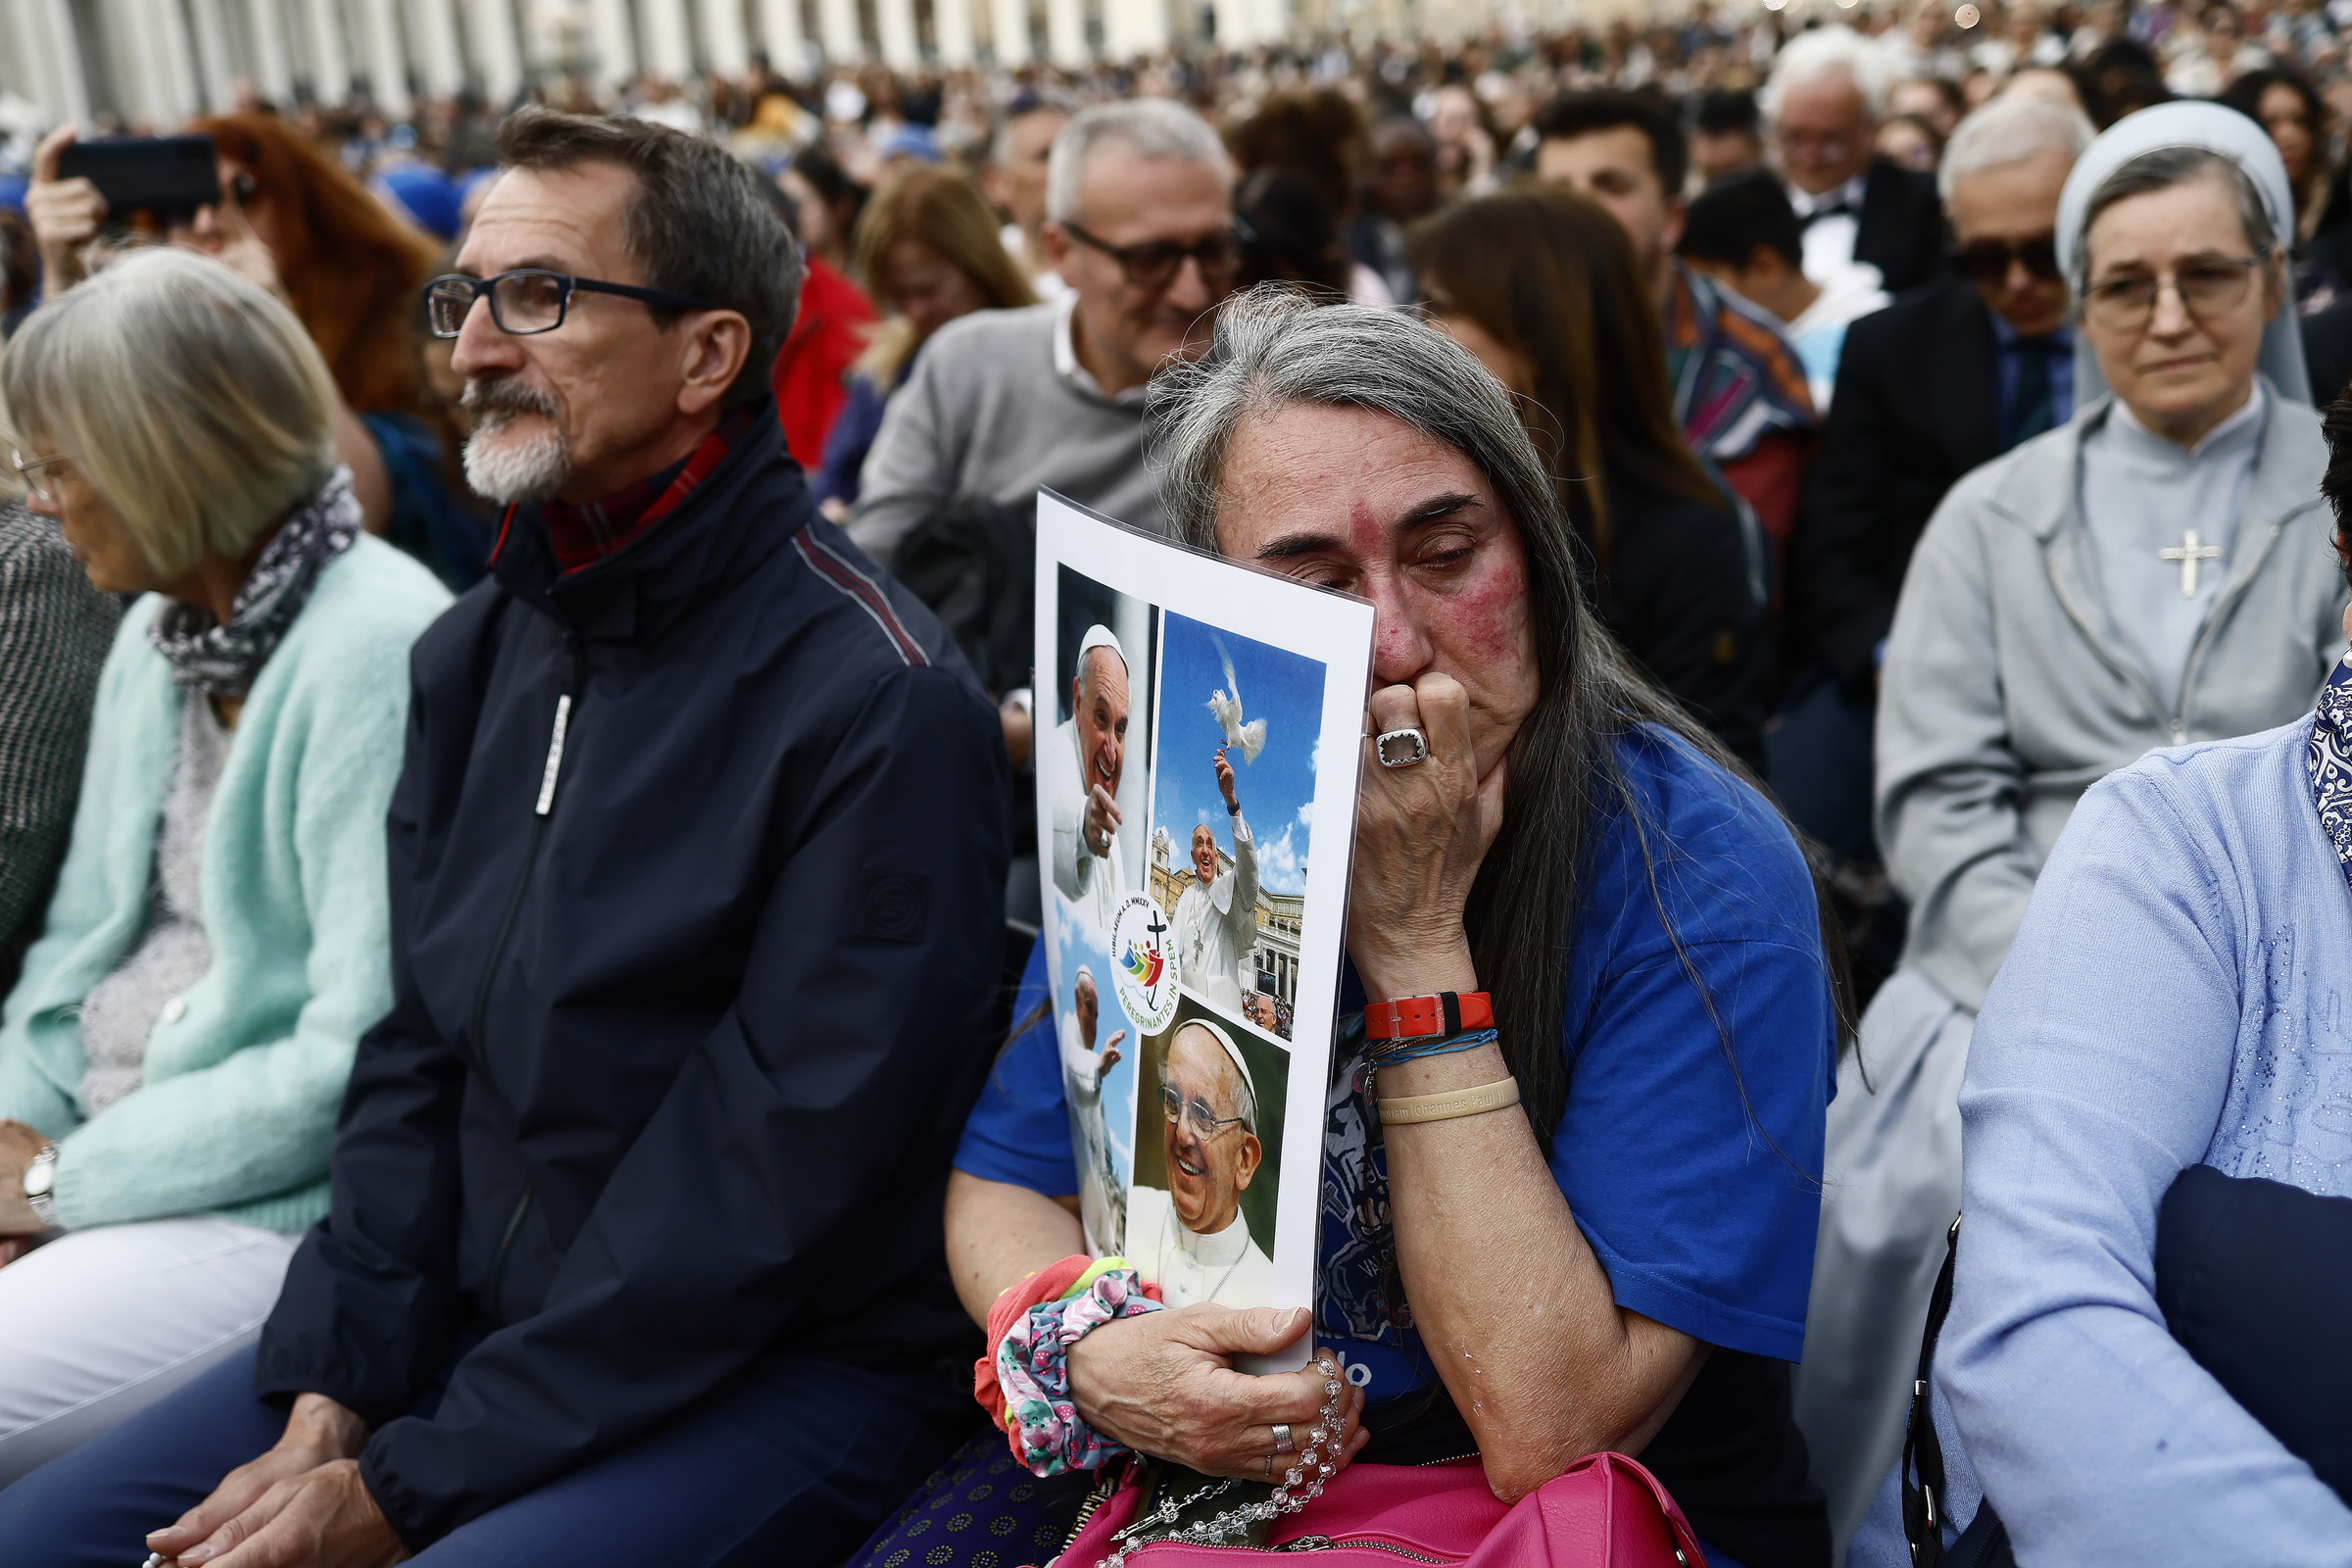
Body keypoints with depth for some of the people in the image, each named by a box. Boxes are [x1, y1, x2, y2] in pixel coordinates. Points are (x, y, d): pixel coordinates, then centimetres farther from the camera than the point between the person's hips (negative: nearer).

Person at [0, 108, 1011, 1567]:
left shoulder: (879, 705, -18)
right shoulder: (475, 652, 9)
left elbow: (771, 1178, -20)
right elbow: (417, 1057, 9)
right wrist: (332, 1400, -4)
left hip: (791, 1364, -7)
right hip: (471, 1312, 7)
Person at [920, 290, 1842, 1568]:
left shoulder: (1701, 876, -17)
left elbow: (1550, 1436, -21)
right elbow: (1004, 1183, 3)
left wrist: (1419, 939, -24)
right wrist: (1087, 1355, -19)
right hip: (1197, 1463, 4)